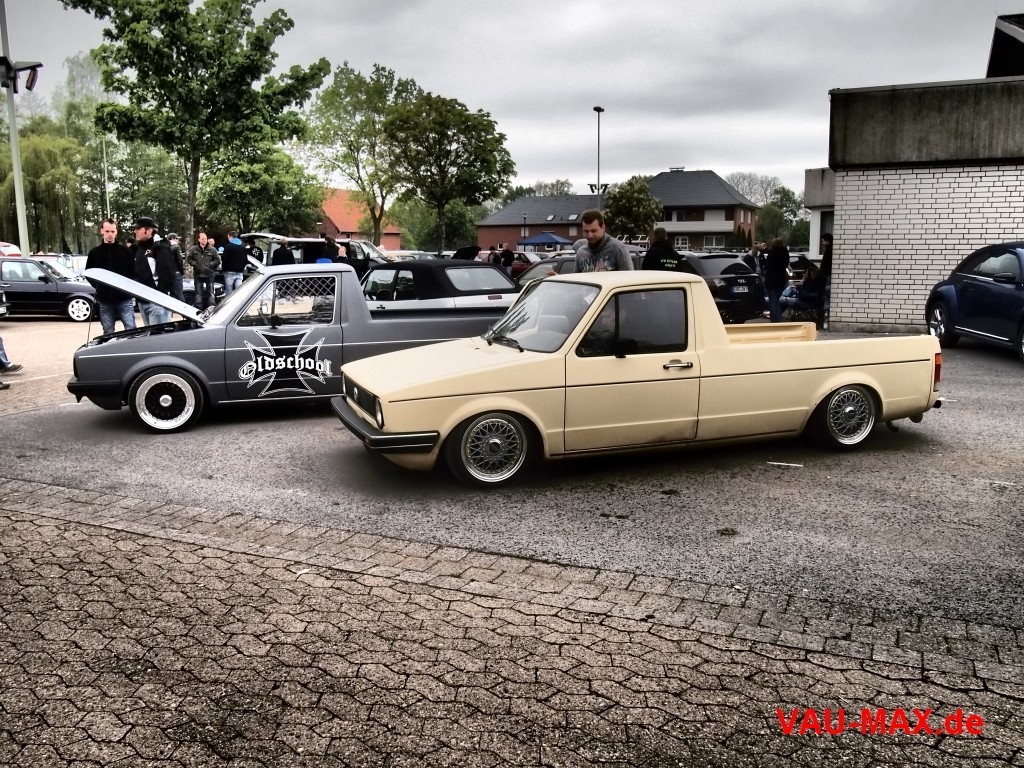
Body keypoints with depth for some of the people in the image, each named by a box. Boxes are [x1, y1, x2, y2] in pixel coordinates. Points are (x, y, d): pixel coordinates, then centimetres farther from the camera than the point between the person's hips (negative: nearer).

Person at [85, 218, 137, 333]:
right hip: (104, 302, 2)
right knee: (108, 333, 8)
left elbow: (133, 272, 6)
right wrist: (99, 287, 5)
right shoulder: (94, 253, 8)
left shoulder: (125, 251, 4)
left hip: (124, 299, -2)